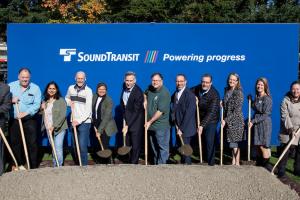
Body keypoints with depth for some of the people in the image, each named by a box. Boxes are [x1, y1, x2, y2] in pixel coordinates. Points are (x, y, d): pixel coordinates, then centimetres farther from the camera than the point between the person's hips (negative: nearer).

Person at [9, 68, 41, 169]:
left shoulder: (35, 88, -2)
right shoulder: (11, 86, 3)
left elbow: (36, 105, -10)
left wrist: (25, 113, -21)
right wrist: (11, 100, -15)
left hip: (29, 120, -2)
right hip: (14, 120, 2)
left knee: (32, 143, 0)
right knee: (15, 143, 8)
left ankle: (34, 167, 10)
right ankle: (19, 164, 24)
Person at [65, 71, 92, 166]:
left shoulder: (88, 91, -9)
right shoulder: (71, 88, 5)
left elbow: (88, 110, -14)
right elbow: (66, 98, 25)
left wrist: (79, 121, -19)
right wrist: (69, 102, 2)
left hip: (84, 122, -5)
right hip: (74, 121, 5)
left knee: (82, 146, -12)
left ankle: (84, 165, -2)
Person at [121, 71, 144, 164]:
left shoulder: (138, 93, -22)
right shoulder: (124, 87, 0)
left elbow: (136, 111, -22)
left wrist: (127, 125, -23)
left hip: (136, 121, -6)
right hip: (126, 118, 7)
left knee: (135, 145, -1)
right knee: (127, 144, 11)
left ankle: (134, 163, 12)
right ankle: (129, 160, 25)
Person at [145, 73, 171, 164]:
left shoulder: (164, 93, -17)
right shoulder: (150, 89, 5)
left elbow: (161, 111, -21)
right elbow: (145, 94, 31)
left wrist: (150, 122, -16)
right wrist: (145, 101, 11)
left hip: (161, 125, -8)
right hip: (150, 124, 8)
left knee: (162, 147, -1)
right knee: (154, 146, 17)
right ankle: (156, 163, 30)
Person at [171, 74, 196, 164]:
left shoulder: (190, 95, -14)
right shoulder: (175, 94, 8)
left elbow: (189, 114, -17)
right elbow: (174, 109, 10)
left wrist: (181, 128, -17)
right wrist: (176, 124, -4)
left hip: (186, 128, -6)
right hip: (179, 127, 6)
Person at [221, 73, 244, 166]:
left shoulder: (238, 93, -12)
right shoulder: (227, 91, 9)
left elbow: (237, 111, -16)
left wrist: (226, 120, -16)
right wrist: (222, 104, 1)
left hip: (236, 121, -6)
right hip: (228, 121, 6)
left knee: (235, 142, -1)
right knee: (232, 142, 12)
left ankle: (237, 163, 10)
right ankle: (233, 161, 22)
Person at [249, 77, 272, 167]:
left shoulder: (267, 99, -11)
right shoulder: (256, 98, 12)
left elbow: (265, 115, -15)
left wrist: (253, 121, -15)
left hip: (265, 124, -7)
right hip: (256, 125, 7)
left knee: (263, 146, -4)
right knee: (258, 146, 11)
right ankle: (258, 166, 20)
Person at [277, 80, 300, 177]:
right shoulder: (286, 101, -3)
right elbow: (285, 116, -11)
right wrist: (291, 128, -20)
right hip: (288, 132, -4)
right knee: (286, 151, -5)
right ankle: (281, 171, 2)